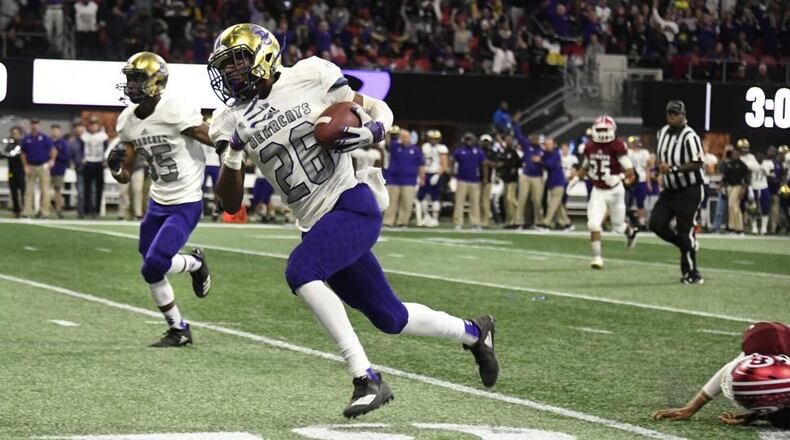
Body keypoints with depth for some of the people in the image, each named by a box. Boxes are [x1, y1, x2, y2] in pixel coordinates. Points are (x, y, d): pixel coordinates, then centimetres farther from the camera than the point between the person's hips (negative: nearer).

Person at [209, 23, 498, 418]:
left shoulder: (310, 77, -5)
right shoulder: (234, 124, 5)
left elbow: (380, 110, 5)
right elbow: (231, 204, 3)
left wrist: (370, 131, -17)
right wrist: (232, 155, -14)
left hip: (353, 205, -5)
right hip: (317, 224, 5)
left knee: (300, 270, -29)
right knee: (391, 319, 10)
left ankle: (366, 379, -25)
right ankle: (474, 332, 37)